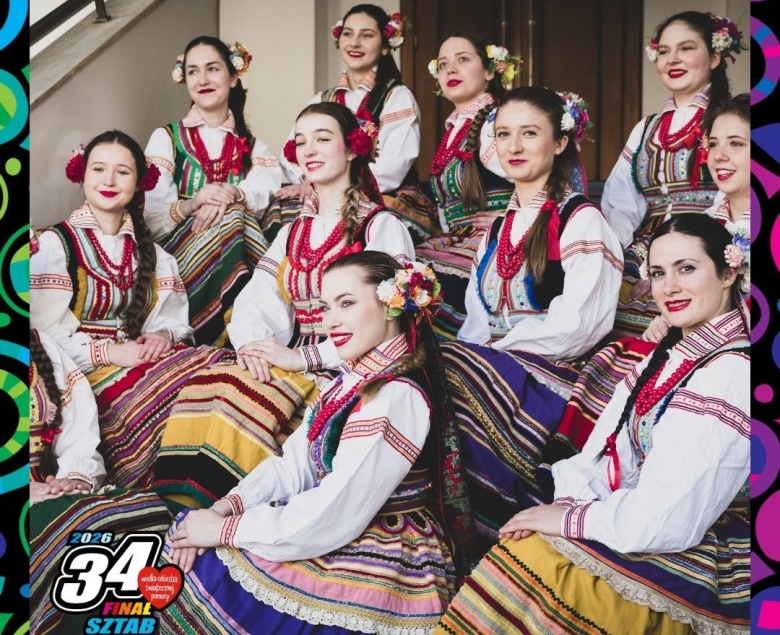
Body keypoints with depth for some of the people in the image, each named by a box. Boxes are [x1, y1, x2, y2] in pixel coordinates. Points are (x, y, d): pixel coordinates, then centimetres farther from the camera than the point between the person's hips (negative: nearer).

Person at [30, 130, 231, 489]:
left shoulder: (150, 251, 20)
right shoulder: (56, 244, 4)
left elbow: (173, 316, 13)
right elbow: (46, 332, -5)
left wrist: (163, 335, -10)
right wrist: (111, 353, -15)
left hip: (146, 360, 5)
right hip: (91, 375, -5)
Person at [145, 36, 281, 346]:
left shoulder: (251, 145, 18)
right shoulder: (167, 138, 10)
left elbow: (271, 186, -6)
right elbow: (150, 218, -4)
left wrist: (232, 195, -27)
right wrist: (191, 204, -25)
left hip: (242, 258, 2)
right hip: (180, 258, -2)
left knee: (234, 213, -29)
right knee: (231, 217, -29)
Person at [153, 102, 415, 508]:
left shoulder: (381, 227, 0)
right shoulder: (291, 234, 22)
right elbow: (252, 302, 13)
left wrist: (301, 358, -15)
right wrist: (252, 345, -11)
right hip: (295, 366, 6)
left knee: (250, 396, -32)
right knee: (203, 383, -22)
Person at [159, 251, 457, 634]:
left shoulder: (397, 397, -23)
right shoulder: (354, 379, 7)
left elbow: (333, 517, -25)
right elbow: (295, 464, 5)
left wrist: (227, 530, -18)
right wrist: (225, 507, -11)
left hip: (381, 571, -8)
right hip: (339, 538, 8)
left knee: (208, 571, -9)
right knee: (191, 544, 0)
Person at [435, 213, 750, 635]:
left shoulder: (731, 377, -20)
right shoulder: (672, 354, 8)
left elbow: (668, 519, -24)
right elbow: (605, 450, 6)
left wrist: (570, 520, -13)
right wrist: (571, 502, -11)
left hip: (701, 569, -7)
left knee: (529, 565, -13)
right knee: (521, 550, -6)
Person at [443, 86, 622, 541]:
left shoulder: (581, 221, -3)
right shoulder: (500, 226, 20)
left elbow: (573, 328, -12)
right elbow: (477, 319, 16)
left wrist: (496, 342, -8)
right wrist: (462, 354, -5)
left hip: (552, 376, -6)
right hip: (486, 369, 6)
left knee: (441, 380, -30)